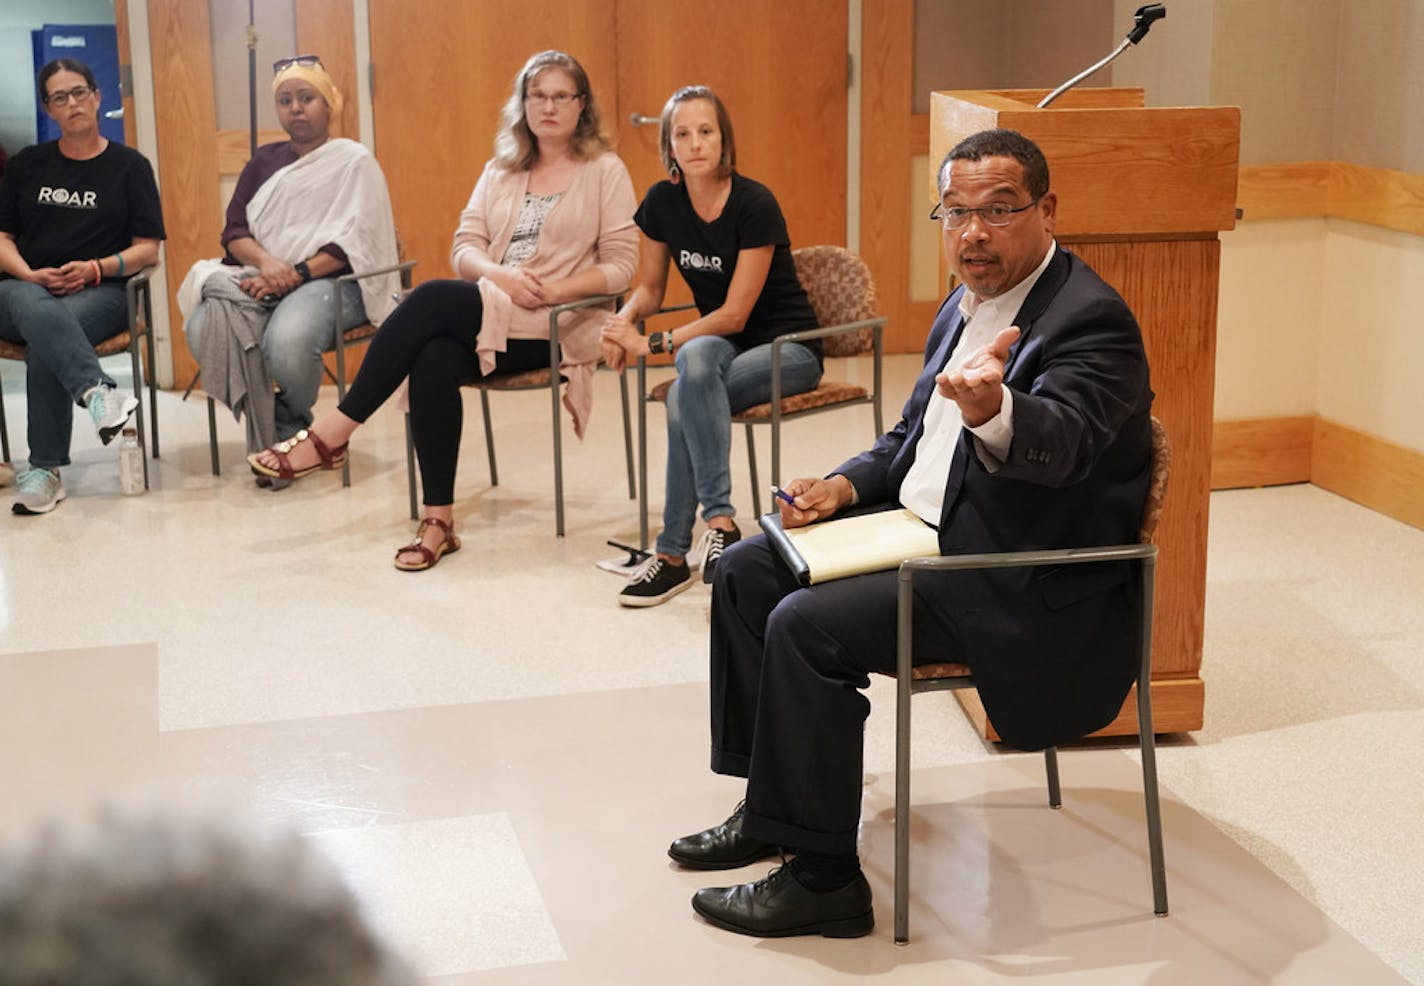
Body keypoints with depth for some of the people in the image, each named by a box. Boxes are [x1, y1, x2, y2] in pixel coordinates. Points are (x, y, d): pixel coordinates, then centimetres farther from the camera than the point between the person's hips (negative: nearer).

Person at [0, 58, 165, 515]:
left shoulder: (129, 165, 10)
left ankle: (45, 468, -28)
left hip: (99, 292, -2)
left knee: (45, 346, -35)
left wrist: (97, 268, -12)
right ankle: (98, 392, -56)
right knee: (37, 309, -39)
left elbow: (148, 249, 5)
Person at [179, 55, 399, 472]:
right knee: (203, 329, -28)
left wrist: (295, 275, -19)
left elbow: (353, 243, -6)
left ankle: (291, 425, -3)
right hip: (263, 280, 5)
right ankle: (265, 433, -10)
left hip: (330, 281, -4)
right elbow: (234, 231, 11)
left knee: (286, 342, -37)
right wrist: (266, 261, -12)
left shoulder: (354, 162, 7)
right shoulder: (265, 161, 21)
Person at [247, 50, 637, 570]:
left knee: (433, 299, -28)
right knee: (434, 359, -32)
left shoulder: (605, 171, 5)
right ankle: (438, 518, -26)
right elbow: (464, 248, 10)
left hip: (553, 327, -4)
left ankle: (333, 433, -22)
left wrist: (554, 289, -17)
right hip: (485, 316, 4)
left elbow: (620, 265, -2)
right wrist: (501, 276, -12)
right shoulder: (501, 170, 19)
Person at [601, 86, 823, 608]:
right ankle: (719, 521, -32)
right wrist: (625, 317, -13)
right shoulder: (662, 202, -3)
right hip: (719, 344, 5)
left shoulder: (754, 204, -19)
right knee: (696, 358, -33)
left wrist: (652, 343, -24)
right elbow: (650, 289, 10)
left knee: (685, 397, -32)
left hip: (787, 348, -5)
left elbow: (735, 314, -20)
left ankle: (673, 553, -27)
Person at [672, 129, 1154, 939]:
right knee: (747, 572, 8)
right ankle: (773, 805, 18)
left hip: (1025, 593, -10)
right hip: (932, 536, 10)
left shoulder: (1090, 320, -18)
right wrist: (848, 484, 2)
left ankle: (822, 878, -11)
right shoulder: (968, 305, 11)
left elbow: (1060, 442, -37)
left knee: (806, 626, -23)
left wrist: (990, 407, -59)